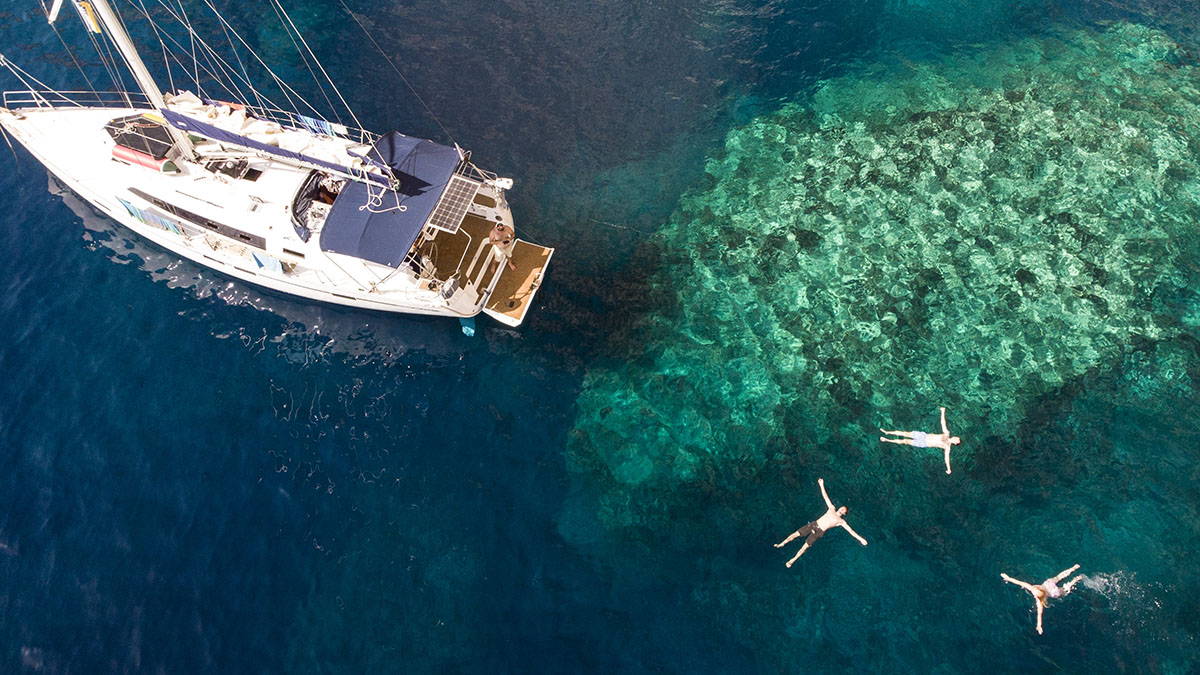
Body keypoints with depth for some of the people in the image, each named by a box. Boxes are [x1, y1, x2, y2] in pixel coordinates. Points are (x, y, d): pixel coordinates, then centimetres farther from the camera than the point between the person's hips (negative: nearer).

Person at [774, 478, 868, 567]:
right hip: (814, 524, 3)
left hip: (819, 532, -3)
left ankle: (793, 560, -8)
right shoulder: (832, 508, 15)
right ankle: (782, 544, 10)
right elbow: (825, 496, 13)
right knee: (796, 534, -5)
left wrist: (860, 538, -8)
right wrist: (822, 485, 10)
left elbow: (850, 530, 2)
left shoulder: (841, 521, 7)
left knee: (805, 546, -12)